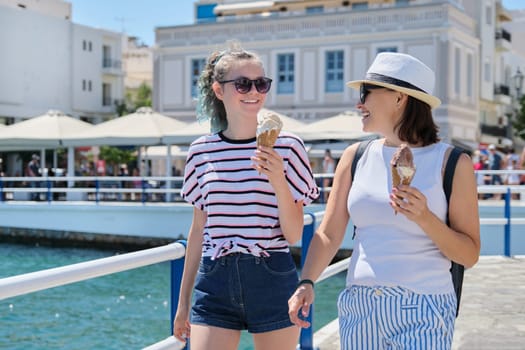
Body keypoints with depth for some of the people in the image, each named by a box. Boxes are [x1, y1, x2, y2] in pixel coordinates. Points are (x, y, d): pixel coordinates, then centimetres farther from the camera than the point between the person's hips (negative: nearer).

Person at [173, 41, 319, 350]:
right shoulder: (202, 151, 3)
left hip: (273, 282, -1)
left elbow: (294, 235, -3)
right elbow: (198, 229, 12)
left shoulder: (287, 146, -3)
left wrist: (278, 181, -19)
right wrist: (183, 301, 16)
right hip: (215, 282, 2)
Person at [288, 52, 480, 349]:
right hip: (358, 305, 4)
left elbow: (470, 255, -4)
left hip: (422, 311, -3)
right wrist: (307, 283, -13)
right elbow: (329, 234, 2)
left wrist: (425, 218, -18)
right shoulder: (356, 157, 6)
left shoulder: (450, 162, -4)